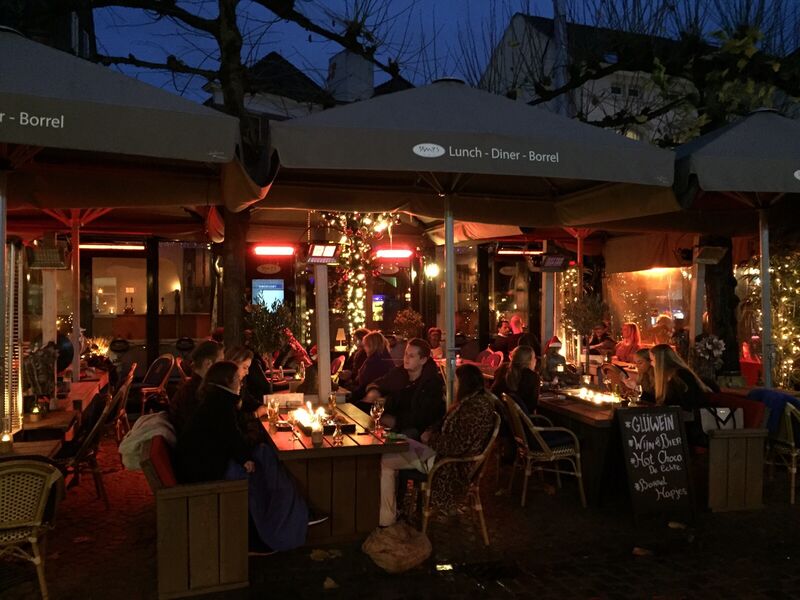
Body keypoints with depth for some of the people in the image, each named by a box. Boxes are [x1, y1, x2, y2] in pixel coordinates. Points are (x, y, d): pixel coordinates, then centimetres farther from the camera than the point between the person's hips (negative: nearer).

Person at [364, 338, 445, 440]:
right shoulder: (398, 372, 8)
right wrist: (373, 391, -3)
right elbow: (378, 384, 23)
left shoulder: (433, 382, -7)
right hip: (392, 425, 4)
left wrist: (396, 421, -22)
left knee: (410, 433, -37)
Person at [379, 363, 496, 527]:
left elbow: (457, 445, -28)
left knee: (383, 460, -9)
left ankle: (385, 519, 3)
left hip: (452, 465, -11)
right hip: (446, 452, 11)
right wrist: (433, 435, 1)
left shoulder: (477, 407, -25)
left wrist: (431, 438, -13)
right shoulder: (475, 400, 6)